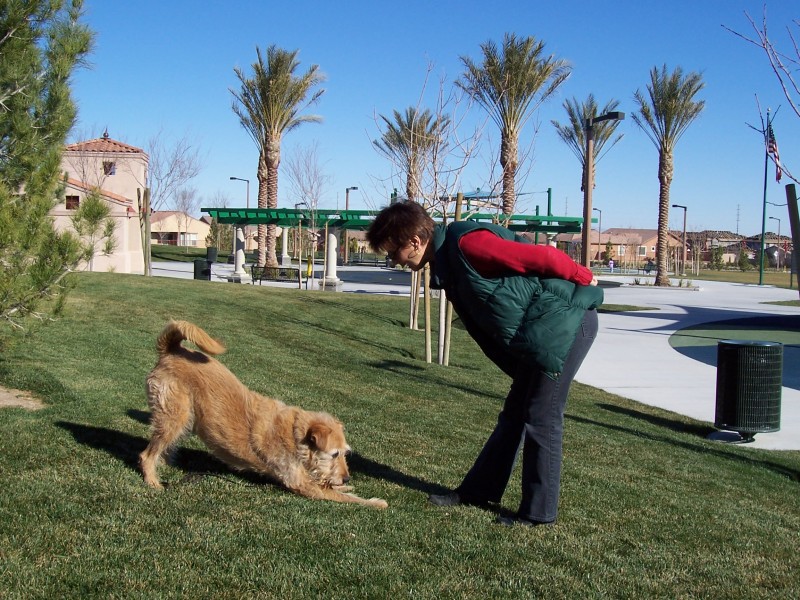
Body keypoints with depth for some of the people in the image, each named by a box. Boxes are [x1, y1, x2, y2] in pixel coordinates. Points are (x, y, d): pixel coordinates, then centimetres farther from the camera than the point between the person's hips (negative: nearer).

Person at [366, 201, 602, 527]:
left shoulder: (466, 243, -23)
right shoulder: (447, 259, 9)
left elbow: (543, 257, -20)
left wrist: (583, 279, -7)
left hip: (565, 323, -9)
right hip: (535, 336, 10)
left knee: (541, 420, -2)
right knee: (514, 415, 16)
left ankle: (538, 512, 10)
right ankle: (479, 490, 26)